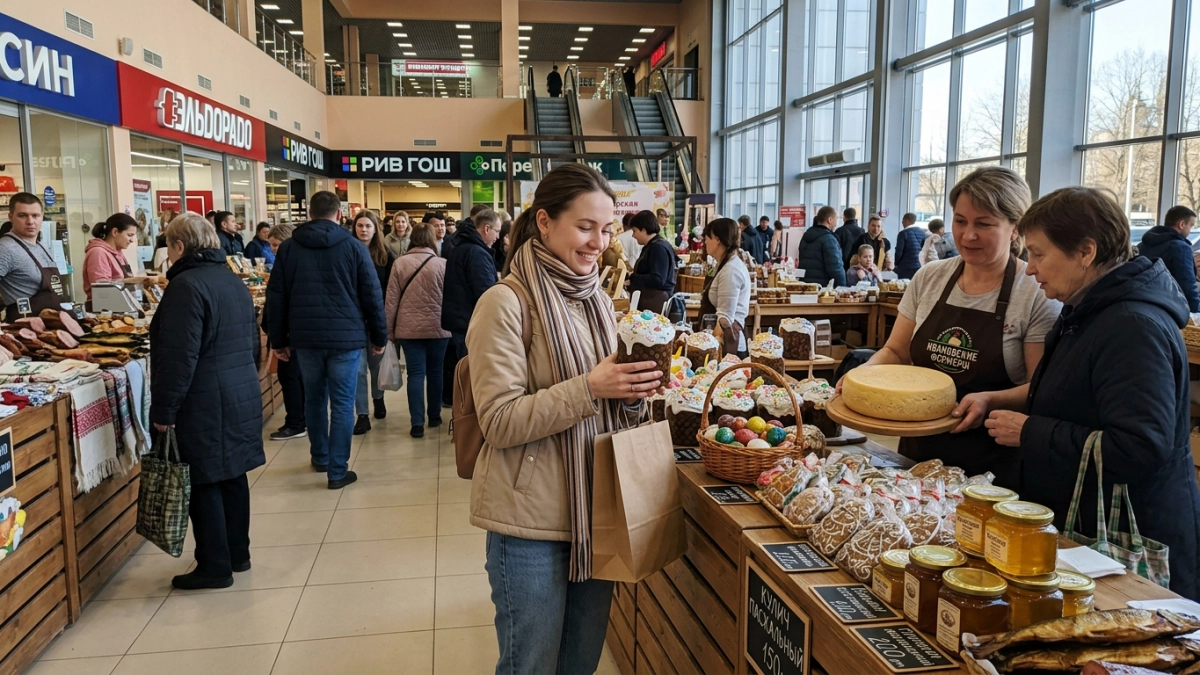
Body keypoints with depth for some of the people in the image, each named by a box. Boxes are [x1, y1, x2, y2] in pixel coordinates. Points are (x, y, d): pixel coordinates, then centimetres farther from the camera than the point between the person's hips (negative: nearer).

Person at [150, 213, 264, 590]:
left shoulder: (186, 285, -16)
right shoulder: (232, 280, 12)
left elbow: (179, 357, -21)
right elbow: (252, 342, 19)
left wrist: (164, 409, -16)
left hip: (204, 403, -9)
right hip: (242, 396, 9)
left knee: (203, 483, 1)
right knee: (233, 475, 15)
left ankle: (215, 567, 9)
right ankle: (237, 554, 26)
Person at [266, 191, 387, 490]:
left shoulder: (288, 248, 5)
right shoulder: (354, 247, -3)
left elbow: (276, 297, 7)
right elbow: (372, 296, -2)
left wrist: (278, 339, 14)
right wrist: (379, 336, 7)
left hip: (305, 337, 3)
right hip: (345, 337, -3)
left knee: (314, 398, 19)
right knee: (342, 403, 2)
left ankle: (320, 458, 32)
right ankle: (338, 471, 3)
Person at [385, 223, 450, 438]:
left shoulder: (400, 263, -2)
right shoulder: (442, 264, -5)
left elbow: (391, 299, 0)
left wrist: (389, 330, 6)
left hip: (408, 328, 0)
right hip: (438, 327, 0)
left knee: (415, 374, 2)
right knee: (435, 371, 14)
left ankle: (417, 423, -2)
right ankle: (434, 416, 25)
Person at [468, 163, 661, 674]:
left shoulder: (597, 300, 8)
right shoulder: (505, 303, -14)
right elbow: (500, 423, -17)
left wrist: (633, 393, -8)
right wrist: (589, 388, -26)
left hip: (596, 513, 7)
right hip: (533, 522, -6)